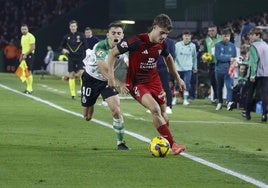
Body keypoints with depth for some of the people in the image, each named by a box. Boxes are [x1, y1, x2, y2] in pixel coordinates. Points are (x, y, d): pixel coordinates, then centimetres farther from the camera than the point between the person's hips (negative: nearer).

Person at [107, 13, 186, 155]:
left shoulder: (162, 44, -4)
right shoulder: (137, 41, -23)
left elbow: (168, 58, 20)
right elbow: (113, 53, -16)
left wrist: (178, 78, 20)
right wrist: (111, 76, -20)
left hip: (153, 80, 7)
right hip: (136, 83, -7)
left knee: (162, 111, 7)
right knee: (155, 109, -24)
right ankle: (172, 145, -20)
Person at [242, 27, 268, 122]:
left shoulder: (254, 46, -9)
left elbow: (254, 61, -16)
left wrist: (252, 74, -18)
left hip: (256, 73, -5)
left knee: (250, 93, 11)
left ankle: (247, 113, 21)